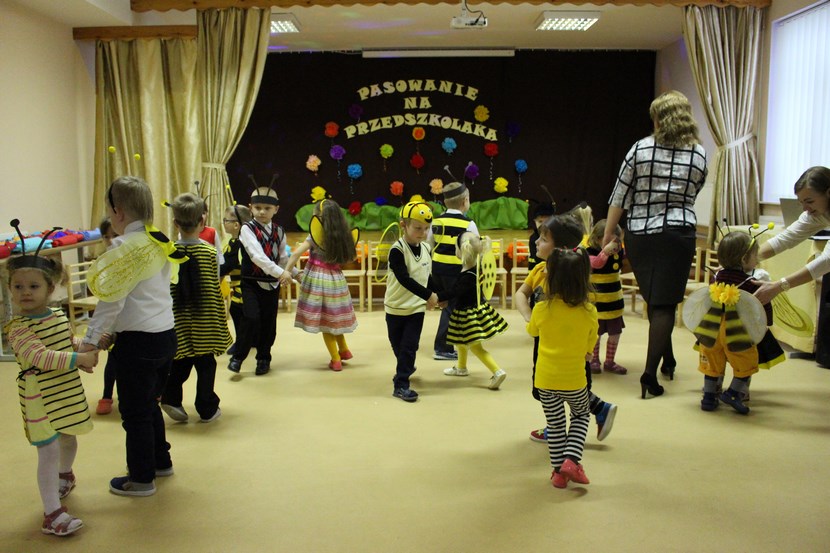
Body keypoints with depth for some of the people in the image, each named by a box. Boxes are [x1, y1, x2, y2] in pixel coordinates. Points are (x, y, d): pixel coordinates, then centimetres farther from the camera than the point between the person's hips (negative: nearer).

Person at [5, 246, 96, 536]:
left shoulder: (59, 316, 4)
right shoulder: (18, 328, -17)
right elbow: (40, 356, -30)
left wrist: (89, 348, -1)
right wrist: (79, 358, -31)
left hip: (69, 392, 7)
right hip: (40, 399, -7)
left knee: (69, 440, 25)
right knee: (49, 452, -8)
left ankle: (65, 474, 54)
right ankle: (52, 513, -1)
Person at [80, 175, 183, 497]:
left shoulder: (125, 247, -16)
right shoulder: (158, 243, 9)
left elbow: (111, 300, -20)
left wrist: (91, 340, -16)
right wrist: (109, 332, 15)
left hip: (138, 342, -8)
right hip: (166, 335, 8)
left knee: (135, 412, 7)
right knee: (150, 404, 24)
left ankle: (141, 479, 20)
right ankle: (161, 461, 37)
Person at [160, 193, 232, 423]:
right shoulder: (209, 251, -9)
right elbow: (215, 290, -5)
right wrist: (221, 324, 4)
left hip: (179, 320, 2)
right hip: (205, 320, -1)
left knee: (180, 362, 18)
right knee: (206, 364, 9)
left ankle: (171, 396, 4)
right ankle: (207, 409, 16)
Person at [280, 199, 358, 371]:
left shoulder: (315, 237, -11)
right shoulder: (343, 236, 2)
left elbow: (297, 253, -21)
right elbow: (351, 257, 14)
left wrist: (287, 271, -17)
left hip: (318, 279, -4)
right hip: (336, 279, 4)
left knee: (323, 319, 5)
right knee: (334, 316, 23)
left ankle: (336, 360, 9)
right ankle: (344, 350, 31)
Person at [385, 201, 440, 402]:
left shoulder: (426, 248, 1)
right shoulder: (397, 250, -18)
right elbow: (404, 279, -26)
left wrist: (437, 294, 13)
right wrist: (428, 295, -27)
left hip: (417, 307, 3)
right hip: (396, 306, -3)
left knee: (410, 347, -2)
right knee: (398, 346, 13)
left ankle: (401, 384, 6)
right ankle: (405, 369, 38)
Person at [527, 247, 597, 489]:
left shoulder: (542, 309, -13)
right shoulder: (589, 312, -12)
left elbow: (531, 331, 8)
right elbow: (590, 347, 2)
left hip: (546, 379, 0)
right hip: (574, 379, 0)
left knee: (555, 424, 17)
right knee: (581, 415, 24)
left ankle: (559, 471, 22)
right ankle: (571, 460, 8)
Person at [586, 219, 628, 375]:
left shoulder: (618, 252, 2)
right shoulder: (590, 253, -17)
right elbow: (597, 263, -37)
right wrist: (606, 250, -53)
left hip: (615, 302, 6)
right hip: (596, 303, -6)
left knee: (615, 333, 13)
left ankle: (609, 362, 28)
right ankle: (594, 360, 26)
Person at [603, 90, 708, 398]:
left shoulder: (640, 149, -2)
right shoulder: (699, 155, 2)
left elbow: (619, 197, -1)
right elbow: (692, 196, 13)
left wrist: (607, 236, 6)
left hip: (639, 235, 1)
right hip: (678, 234, -1)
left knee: (654, 300, 18)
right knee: (665, 303, 1)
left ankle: (668, 361, 30)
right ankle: (651, 371, -9)